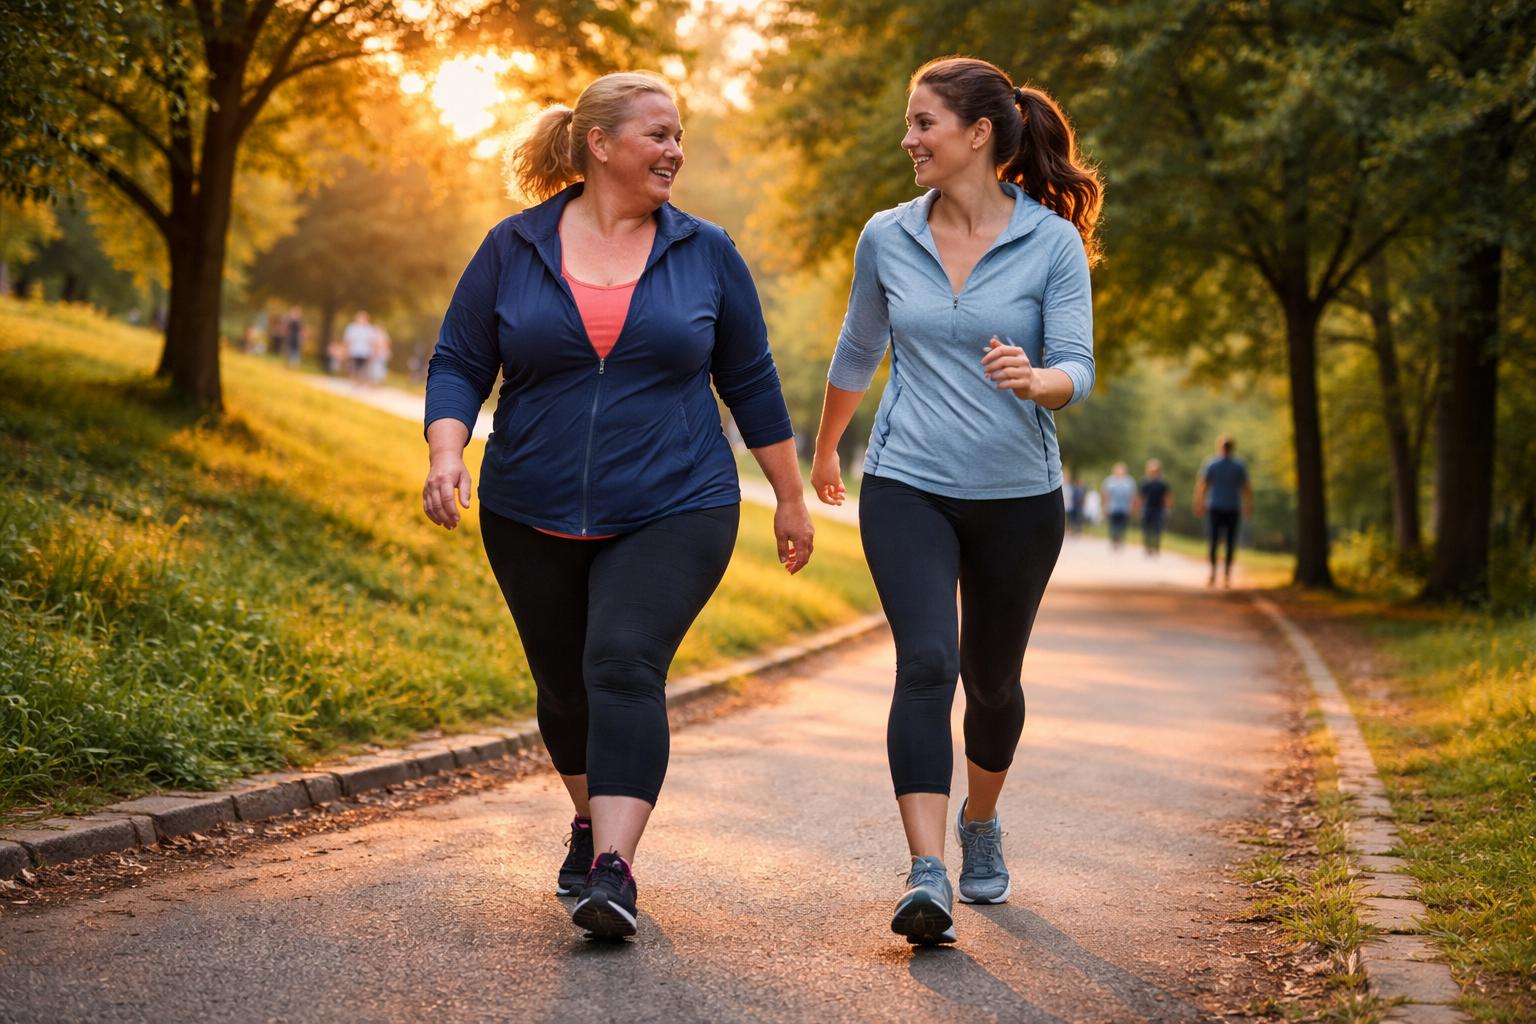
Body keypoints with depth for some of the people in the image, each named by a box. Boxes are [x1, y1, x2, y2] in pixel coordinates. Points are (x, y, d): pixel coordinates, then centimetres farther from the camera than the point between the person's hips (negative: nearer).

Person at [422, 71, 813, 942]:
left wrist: (791, 497, 11)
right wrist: (447, 455, -16)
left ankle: (614, 871, -24)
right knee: (566, 687, 13)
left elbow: (751, 381, 9)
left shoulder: (705, 254, 3)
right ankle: (593, 821, 40)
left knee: (625, 669, -20)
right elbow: (458, 365, 2)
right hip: (535, 521, 2)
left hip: (671, 514, -2)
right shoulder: (514, 249, 1)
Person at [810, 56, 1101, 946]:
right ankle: (927, 877, -24)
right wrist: (825, 453, 29)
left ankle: (981, 823, 43)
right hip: (907, 489, 0)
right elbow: (857, 354, 17)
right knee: (927, 662, -19)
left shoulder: (1052, 242, -6)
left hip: (1018, 497, 0)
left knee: (993, 680, 14)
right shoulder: (887, 238, 2)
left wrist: (1033, 379, -34)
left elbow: (1077, 370, -11)